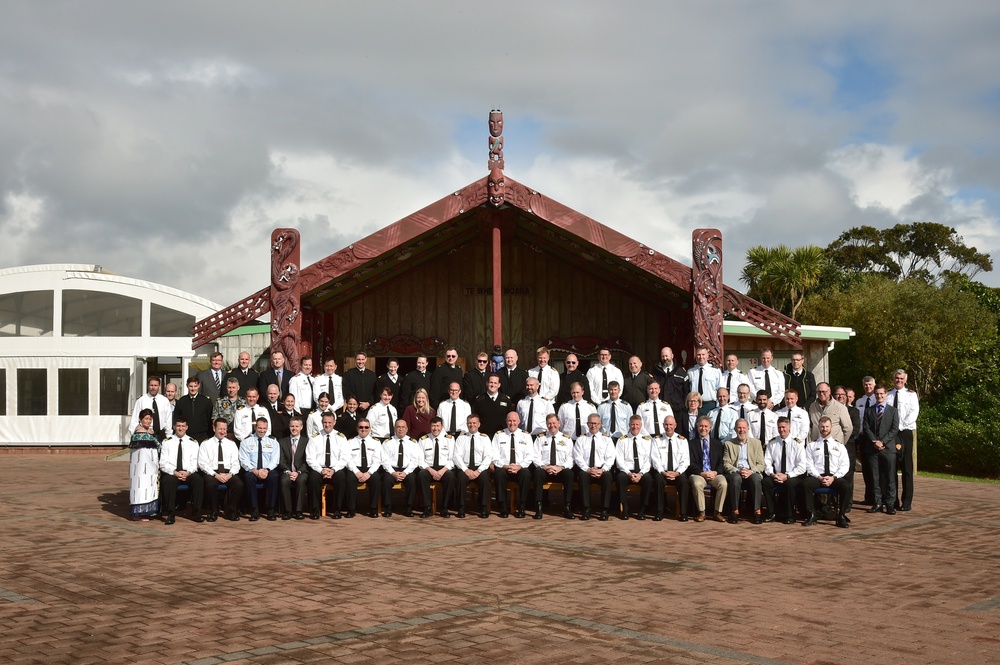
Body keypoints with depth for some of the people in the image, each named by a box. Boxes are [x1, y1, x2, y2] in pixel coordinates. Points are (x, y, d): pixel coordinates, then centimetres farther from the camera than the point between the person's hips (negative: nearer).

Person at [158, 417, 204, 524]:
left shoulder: (193, 443, 13)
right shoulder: (167, 442, 9)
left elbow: (194, 462, 4)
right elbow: (163, 463, 1)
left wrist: (188, 472, -17)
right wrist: (174, 472, -16)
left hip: (188, 473, 1)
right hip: (171, 473, -1)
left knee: (198, 479, -30)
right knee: (168, 480, -35)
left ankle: (196, 513, -22)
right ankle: (169, 514, -27)